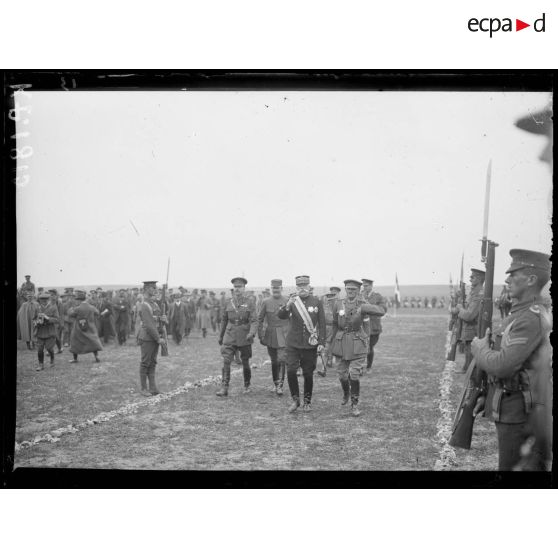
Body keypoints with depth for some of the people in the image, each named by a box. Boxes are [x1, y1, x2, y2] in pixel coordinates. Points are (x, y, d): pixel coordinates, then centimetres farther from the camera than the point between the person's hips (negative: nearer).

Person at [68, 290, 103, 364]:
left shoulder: (78, 308, -18)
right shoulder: (91, 307, -4)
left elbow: (71, 314, -5)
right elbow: (97, 313, 12)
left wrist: (71, 309, 16)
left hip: (79, 329, -3)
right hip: (90, 329, 3)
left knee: (75, 342, 13)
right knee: (93, 342, 12)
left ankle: (75, 359, 18)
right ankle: (97, 357, 0)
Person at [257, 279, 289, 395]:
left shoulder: (287, 301, -1)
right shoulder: (265, 302, 1)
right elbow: (260, 319, 5)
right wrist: (260, 336, 1)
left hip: (284, 335, -2)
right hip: (270, 335, 2)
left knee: (282, 360, -12)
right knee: (274, 361, 11)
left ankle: (280, 386, -11)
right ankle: (275, 384, 26)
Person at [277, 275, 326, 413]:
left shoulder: (316, 302, 1)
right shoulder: (292, 301, 2)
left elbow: (322, 323, 3)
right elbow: (280, 316, -11)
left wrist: (321, 342, -2)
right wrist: (288, 305, -30)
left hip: (310, 345, 0)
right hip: (293, 344, 0)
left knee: (308, 374, 5)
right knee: (290, 371, -10)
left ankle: (307, 402, 21)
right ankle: (295, 400, 8)